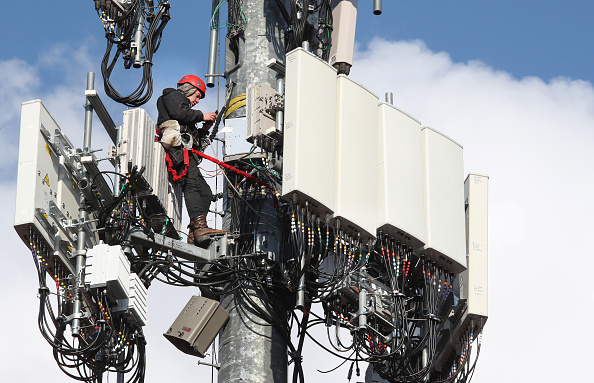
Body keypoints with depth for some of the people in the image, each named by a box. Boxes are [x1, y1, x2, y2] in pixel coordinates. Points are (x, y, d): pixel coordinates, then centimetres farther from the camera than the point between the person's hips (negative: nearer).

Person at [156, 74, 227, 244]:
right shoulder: (173, 96, 14)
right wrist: (201, 116, 0)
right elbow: (178, 113, -8)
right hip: (177, 146, -10)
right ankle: (200, 227, -42)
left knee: (205, 191, -1)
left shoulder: (184, 104, 40)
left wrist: (203, 131, 18)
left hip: (185, 150, 10)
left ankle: (194, 234, -15)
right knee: (191, 183, -26)